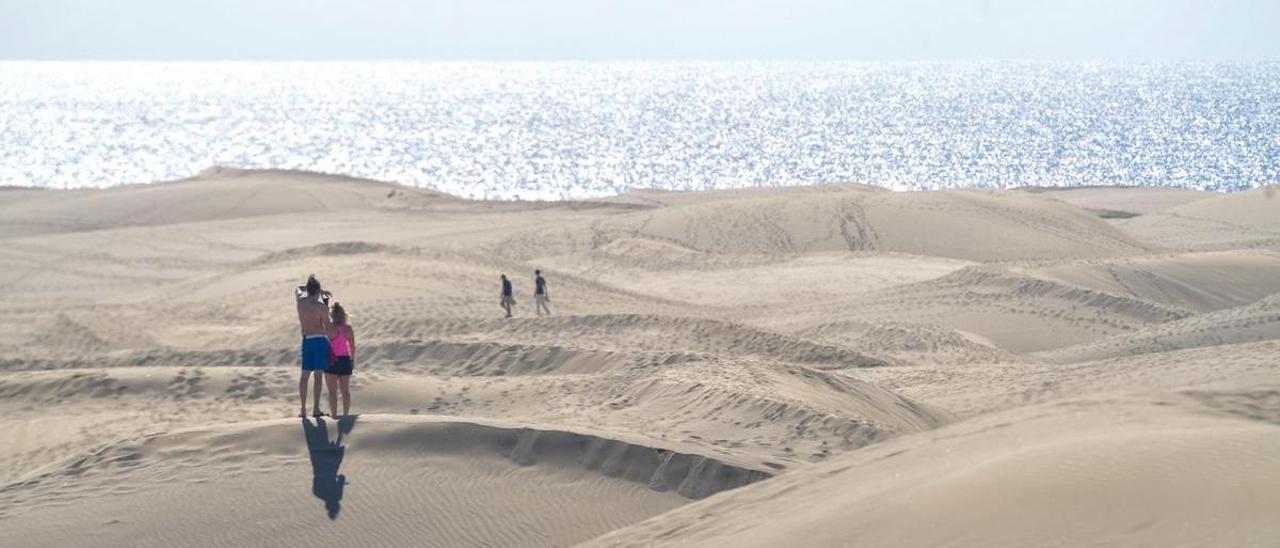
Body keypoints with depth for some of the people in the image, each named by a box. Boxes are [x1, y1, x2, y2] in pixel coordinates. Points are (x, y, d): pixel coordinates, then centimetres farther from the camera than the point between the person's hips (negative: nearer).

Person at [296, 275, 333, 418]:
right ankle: (316, 409, -12)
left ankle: (303, 410, 7)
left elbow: (299, 288, 28)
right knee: (318, 374, -6)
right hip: (320, 339, -4)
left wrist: (320, 291, 28)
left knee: (304, 375, 9)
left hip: (306, 340, 4)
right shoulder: (321, 306, -10)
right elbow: (328, 327, -5)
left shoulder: (300, 300, 4)